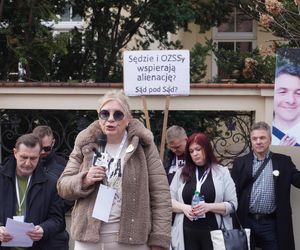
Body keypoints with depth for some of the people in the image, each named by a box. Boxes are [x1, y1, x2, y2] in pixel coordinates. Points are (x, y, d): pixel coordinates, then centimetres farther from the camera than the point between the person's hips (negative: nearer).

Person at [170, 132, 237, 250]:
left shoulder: (222, 172, 4)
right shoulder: (181, 173, 11)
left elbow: (232, 204, -2)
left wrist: (209, 207, -17)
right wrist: (183, 207, -11)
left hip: (214, 232, -2)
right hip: (187, 233, 2)